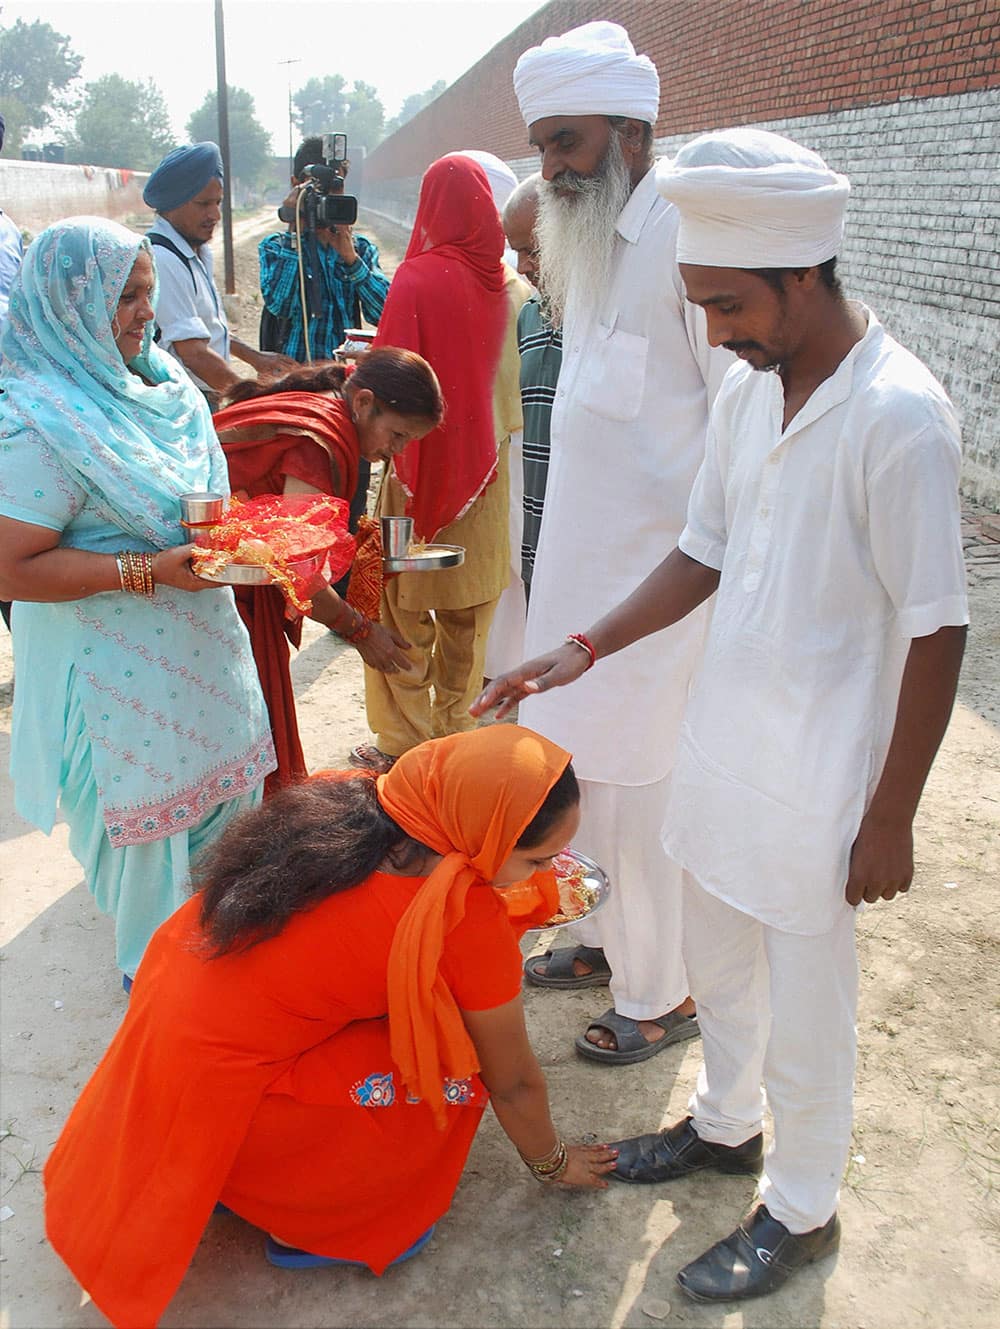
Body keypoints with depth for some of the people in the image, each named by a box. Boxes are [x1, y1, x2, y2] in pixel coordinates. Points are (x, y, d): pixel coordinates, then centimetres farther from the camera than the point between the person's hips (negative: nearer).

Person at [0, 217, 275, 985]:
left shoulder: (153, 379, 4)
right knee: (151, 814, 9)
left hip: (195, 645, 8)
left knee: (222, 792, 21)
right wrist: (148, 570, -27)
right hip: (121, 669, -8)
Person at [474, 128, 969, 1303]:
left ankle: (801, 1211, 35)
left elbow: (935, 631, -18)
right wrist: (585, 650, 1)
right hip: (719, 743, 7)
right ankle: (725, 1123, 50)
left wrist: (890, 817, -14)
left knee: (804, 1007, 11)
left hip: (818, 783, -7)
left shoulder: (899, 417, -21)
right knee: (714, 959, 24)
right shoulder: (746, 388, 1)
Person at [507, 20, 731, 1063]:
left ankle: (663, 996, 23)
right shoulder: (590, 247, 12)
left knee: (636, 792, 2)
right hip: (578, 565, 9)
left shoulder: (687, 241, -16)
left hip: (654, 576, -8)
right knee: (578, 770, 18)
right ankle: (607, 939, 39)